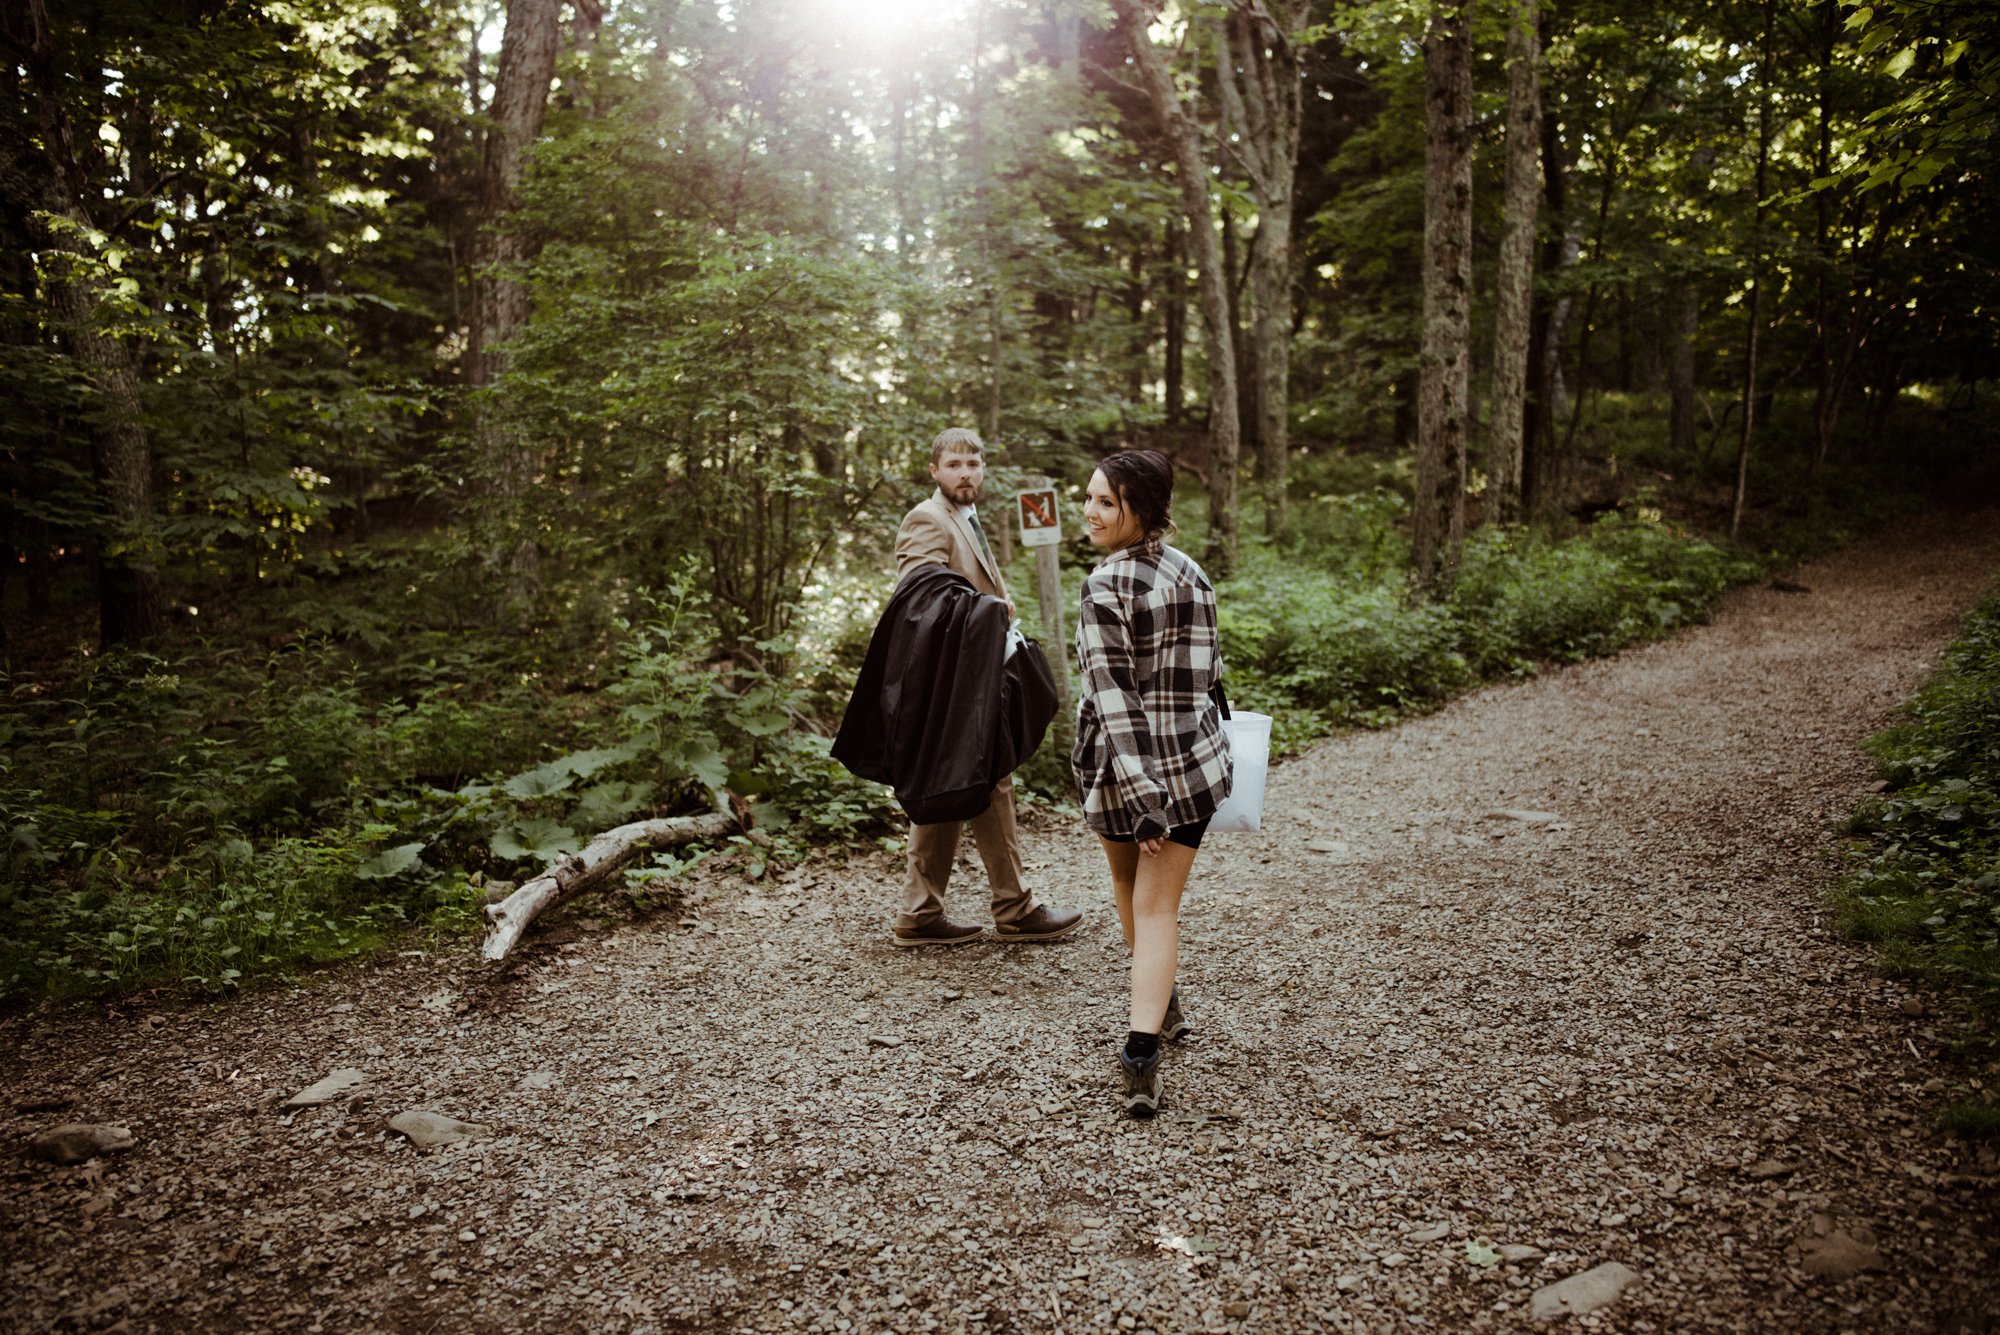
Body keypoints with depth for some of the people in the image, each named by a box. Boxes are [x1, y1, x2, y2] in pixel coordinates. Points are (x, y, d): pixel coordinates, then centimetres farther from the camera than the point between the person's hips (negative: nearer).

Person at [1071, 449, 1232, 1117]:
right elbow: (1209, 673, 10)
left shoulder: (1106, 585, -15)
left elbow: (1114, 696, -21)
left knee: (1129, 885, 23)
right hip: (1197, 761, 4)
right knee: (1158, 908, 7)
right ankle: (1142, 1047, -8)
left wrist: (1141, 796, -22)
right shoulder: (1191, 572, 3)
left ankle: (1162, 1007, 41)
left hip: (1125, 766, -3)